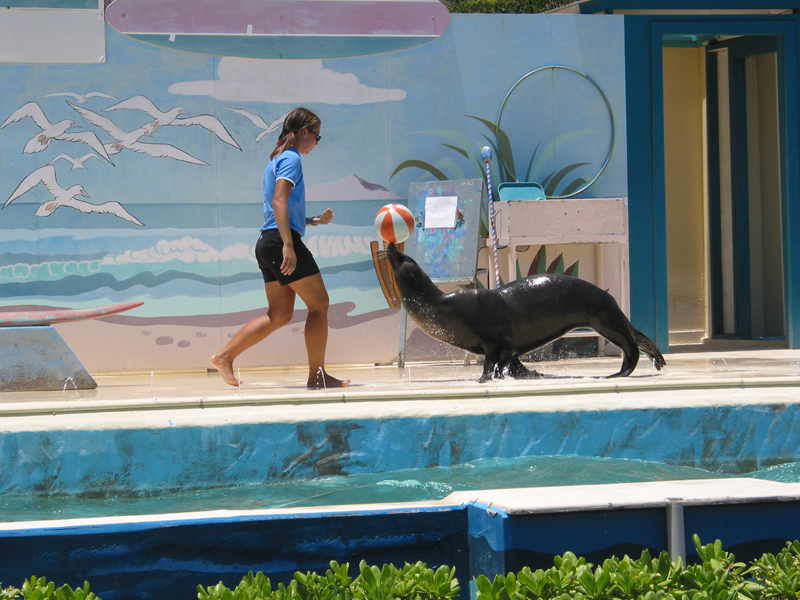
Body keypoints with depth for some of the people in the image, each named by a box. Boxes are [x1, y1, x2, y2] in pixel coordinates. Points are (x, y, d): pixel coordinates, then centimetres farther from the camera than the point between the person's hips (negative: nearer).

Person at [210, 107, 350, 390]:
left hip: (267, 243, 10)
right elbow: (279, 201, -20)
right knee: (319, 304, -3)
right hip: (281, 240, -10)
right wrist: (288, 244, -26)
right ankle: (317, 375, -2)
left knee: (280, 314, 10)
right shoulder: (291, 158, -7)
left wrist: (314, 221, 22)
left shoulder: (276, 160, 23)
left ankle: (225, 356, 4)